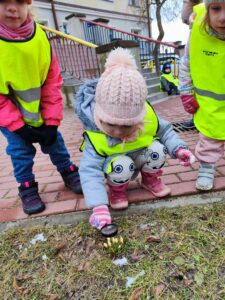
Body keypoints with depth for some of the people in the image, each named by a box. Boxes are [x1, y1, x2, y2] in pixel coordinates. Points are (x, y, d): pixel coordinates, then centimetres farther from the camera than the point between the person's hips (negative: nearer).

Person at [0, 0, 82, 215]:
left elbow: (52, 83, -14)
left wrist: (51, 121, -17)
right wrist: (18, 126, -23)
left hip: (38, 109, 2)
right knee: (20, 148, -7)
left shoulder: (40, 37, -17)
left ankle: (69, 172, 23)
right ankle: (27, 188, 14)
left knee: (53, 139, 4)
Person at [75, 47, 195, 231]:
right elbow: (90, 171, -38)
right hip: (115, 166, -3)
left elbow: (165, 130, -4)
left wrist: (179, 148, -20)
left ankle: (150, 179, 6)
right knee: (121, 166, -37)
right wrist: (99, 206, -48)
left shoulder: (148, 118, -24)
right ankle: (116, 189, 0)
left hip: (140, 160, 3)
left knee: (157, 149, -26)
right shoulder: (95, 137, -33)